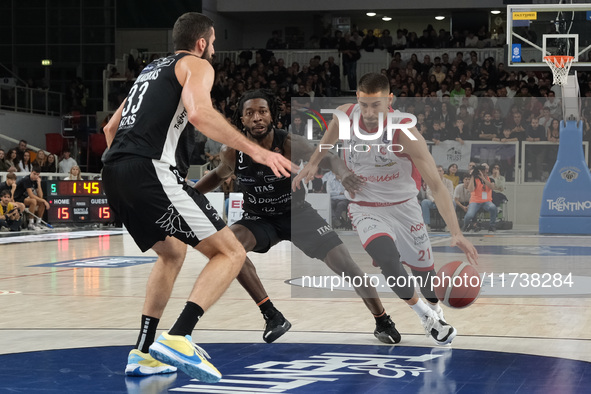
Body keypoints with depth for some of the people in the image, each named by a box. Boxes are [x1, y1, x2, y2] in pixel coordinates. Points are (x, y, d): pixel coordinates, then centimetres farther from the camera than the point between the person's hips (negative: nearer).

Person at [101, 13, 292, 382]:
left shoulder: (151, 69, 31)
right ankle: (177, 339, -23)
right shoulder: (197, 65, 7)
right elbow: (199, 112, -16)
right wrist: (254, 150, -16)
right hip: (153, 170, -9)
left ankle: (143, 352, 21)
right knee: (230, 253, -5)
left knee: (172, 253, 29)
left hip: (115, 172, 9)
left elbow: (111, 128, 34)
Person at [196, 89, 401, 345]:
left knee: (344, 263, -11)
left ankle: (382, 321, 11)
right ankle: (272, 316, -22)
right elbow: (219, 174, 6)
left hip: (297, 213, -1)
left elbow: (326, 158, -23)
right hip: (259, 219, 1)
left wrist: (343, 173, -46)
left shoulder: (289, 144, -23)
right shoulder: (232, 152, -15)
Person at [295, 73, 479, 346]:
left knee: (424, 269, 11)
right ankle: (422, 313, 0)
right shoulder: (345, 115, -20)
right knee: (387, 258, -27)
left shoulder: (405, 134, -30)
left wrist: (456, 233, -41)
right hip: (365, 208, 1)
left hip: (403, 207, -1)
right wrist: (313, 163, 10)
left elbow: (436, 185, -32)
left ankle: (436, 311, 48)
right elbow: (332, 132, 9)